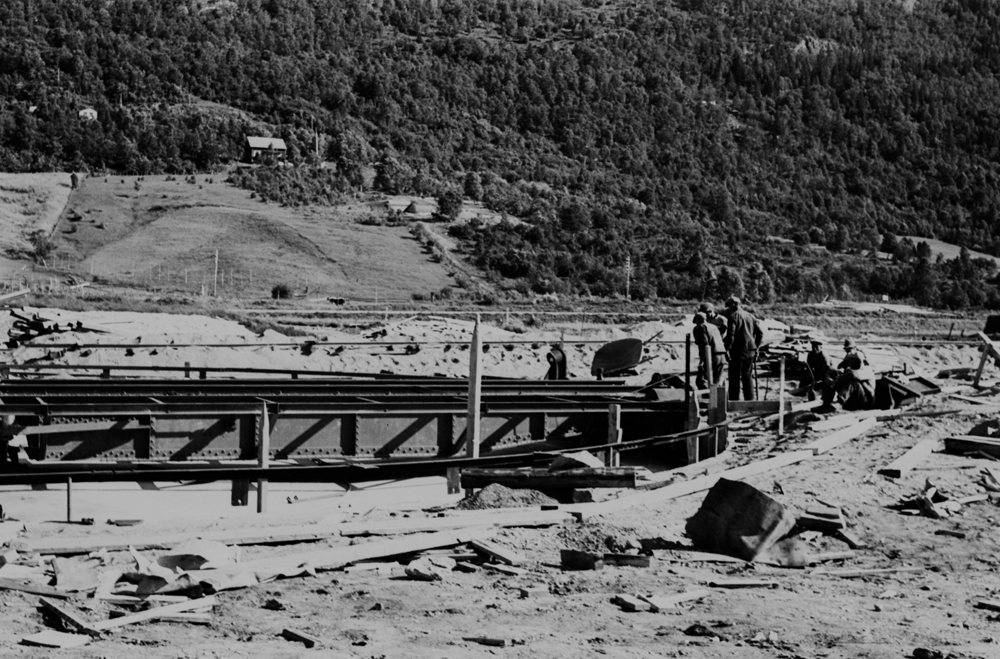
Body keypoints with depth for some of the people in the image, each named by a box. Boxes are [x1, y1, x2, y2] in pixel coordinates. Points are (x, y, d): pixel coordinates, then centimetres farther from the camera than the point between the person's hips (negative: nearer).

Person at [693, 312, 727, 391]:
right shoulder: (714, 327, 23)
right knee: (718, 382, 15)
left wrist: (701, 361, -19)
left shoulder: (698, 328, -1)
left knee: (700, 381, -5)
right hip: (722, 357, 8)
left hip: (710, 357, -7)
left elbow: (703, 344, -14)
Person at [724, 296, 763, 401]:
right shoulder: (750, 316, 13)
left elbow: (730, 335, -18)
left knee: (734, 377, 1)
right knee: (747, 376, 14)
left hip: (737, 351, -6)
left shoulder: (734, 316, -8)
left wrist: (727, 349, -13)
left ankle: (734, 400, 0)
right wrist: (756, 347, 17)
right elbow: (760, 332, 13)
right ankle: (750, 399, 13)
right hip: (750, 350, 6)